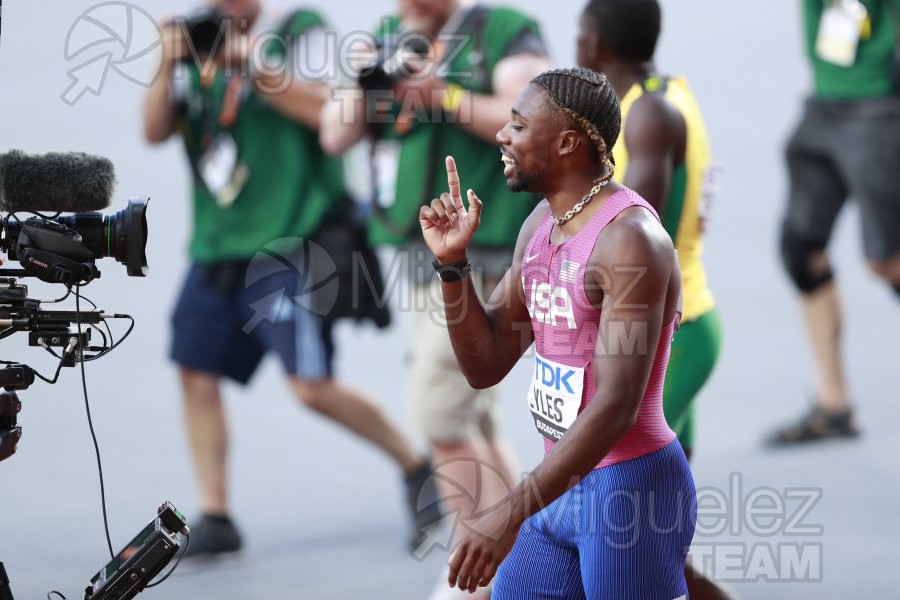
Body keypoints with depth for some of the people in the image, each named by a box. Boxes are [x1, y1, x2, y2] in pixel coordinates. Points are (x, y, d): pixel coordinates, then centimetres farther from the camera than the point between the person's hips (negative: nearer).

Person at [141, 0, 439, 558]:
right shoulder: (201, 47, 14)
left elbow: (330, 110, -15)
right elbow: (155, 130, 6)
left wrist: (255, 66, -19)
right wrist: (169, 68, -10)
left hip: (287, 245, -6)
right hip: (216, 249, 6)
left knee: (313, 386, -11)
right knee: (197, 375, 1)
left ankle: (416, 467, 8)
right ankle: (215, 517, 9)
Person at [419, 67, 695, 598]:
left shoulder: (629, 239, -20)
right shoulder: (541, 224, 8)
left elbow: (616, 406, -27)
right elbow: (485, 366, 13)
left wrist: (513, 514, -32)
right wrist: (453, 264, -3)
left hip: (632, 489, -9)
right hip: (565, 485, 9)